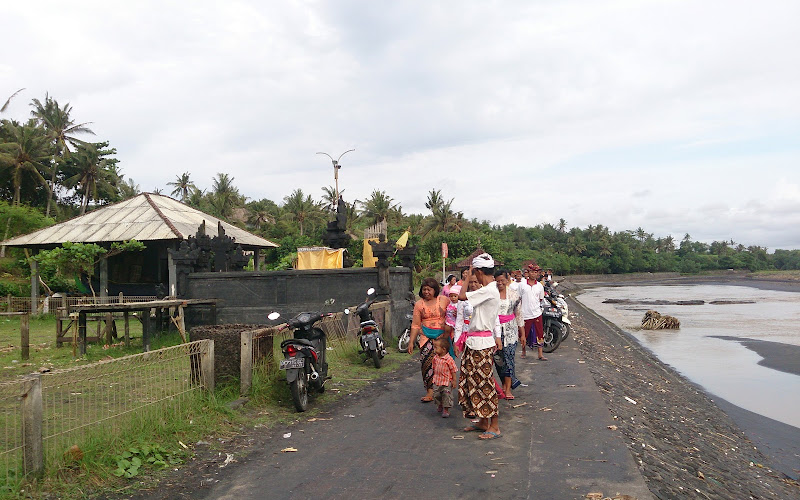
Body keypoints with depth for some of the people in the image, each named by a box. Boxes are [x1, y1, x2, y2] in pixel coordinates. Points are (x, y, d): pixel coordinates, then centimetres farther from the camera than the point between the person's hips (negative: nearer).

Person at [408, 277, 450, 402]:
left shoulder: (444, 300, 2)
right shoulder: (419, 304, 7)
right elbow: (416, 325, 8)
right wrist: (411, 342, 4)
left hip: (443, 335, -1)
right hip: (426, 336, 1)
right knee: (426, 362, -9)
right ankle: (430, 391, -3)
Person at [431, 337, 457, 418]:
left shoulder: (449, 359, -19)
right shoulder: (435, 358, -2)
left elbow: (453, 371, -12)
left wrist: (454, 381, -9)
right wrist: (435, 376, 17)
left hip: (446, 381, -6)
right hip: (437, 381, 6)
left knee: (446, 394, -2)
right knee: (436, 394, 14)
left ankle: (446, 409, 12)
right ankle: (440, 405, 39)